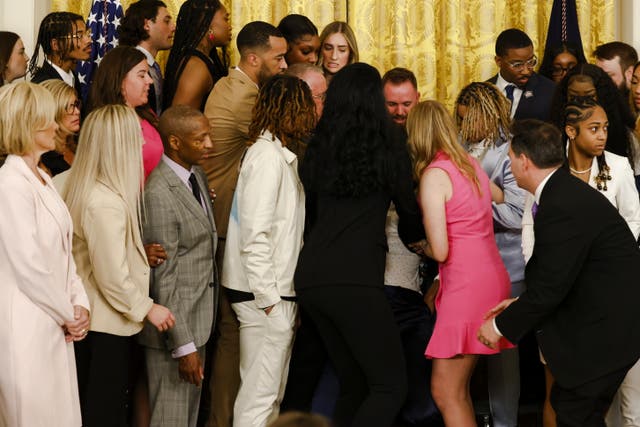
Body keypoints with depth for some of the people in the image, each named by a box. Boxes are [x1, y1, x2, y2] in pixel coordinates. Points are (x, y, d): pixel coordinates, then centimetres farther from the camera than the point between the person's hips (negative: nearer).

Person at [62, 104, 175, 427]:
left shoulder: (81, 187, 4)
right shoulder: (106, 203, -25)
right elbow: (113, 277, -22)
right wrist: (147, 308, -9)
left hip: (89, 319, 9)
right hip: (107, 327, -9)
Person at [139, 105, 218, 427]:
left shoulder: (197, 175, 6)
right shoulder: (159, 193, -22)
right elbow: (163, 277, -21)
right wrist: (183, 346, -21)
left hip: (198, 316, 9)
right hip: (174, 322, -9)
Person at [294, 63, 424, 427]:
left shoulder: (319, 147, 10)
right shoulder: (388, 144, -2)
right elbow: (408, 207, 10)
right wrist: (414, 234, 33)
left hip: (311, 277, 6)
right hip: (355, 278, -6)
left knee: (354, 383, 17)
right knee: (391, 387, -1)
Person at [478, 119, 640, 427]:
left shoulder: (562, 208, -24)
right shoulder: (566, 191, 8)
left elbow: (549, 288, -21)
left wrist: (501, 326, -9)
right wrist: (520, 304, 15)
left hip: (607, 330, -10)